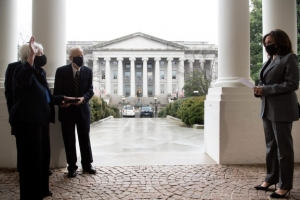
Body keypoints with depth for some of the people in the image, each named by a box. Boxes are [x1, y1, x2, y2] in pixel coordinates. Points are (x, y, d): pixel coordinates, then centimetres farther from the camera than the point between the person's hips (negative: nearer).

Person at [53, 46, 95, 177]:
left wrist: (84, 98, -20)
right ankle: (72, 167, 19)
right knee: (69, 140, 6)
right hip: (67, 110, -2)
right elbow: (57, 92, -4)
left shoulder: (88, 71, 4)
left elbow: (90, 90, 0)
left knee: (85, 138, 10)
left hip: (83, 109, 2)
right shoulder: (61, 71, -4)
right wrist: (61, 100, -25)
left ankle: (87, 164, 24)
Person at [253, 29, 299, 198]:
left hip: (282, 109, -7)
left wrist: (265, 89, -18)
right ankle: (271, 178, 26)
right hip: (267, 109, 8)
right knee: (271, 146, 14)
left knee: (283, 147, 1)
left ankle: (285, 185, 12)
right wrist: (259, 89, -1)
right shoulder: (270, 60, 17)